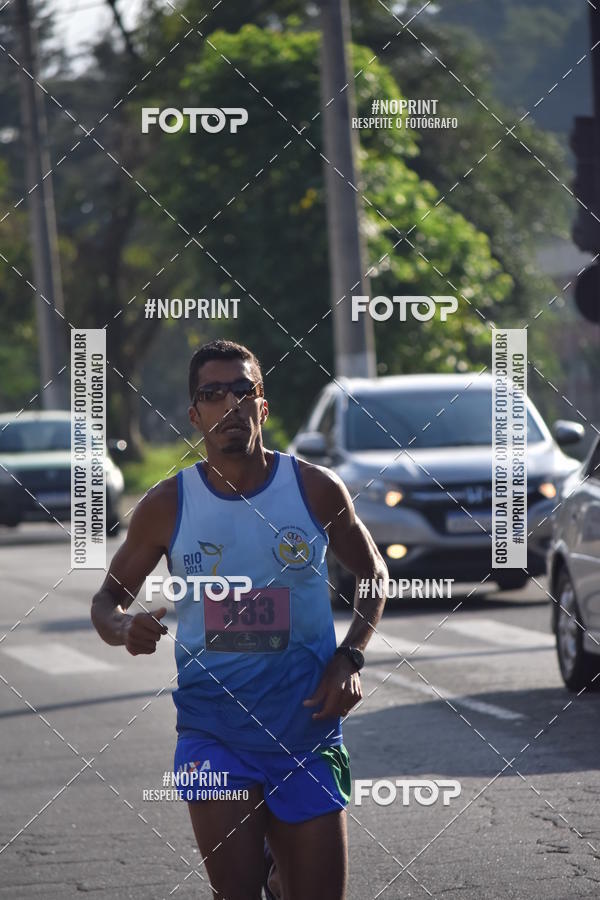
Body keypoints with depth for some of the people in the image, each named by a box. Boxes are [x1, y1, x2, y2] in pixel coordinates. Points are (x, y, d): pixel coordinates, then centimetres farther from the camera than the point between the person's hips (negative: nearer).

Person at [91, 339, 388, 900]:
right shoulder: (168, 506, -2)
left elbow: (373, 575, 13)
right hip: (214, 732, -1)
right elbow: (108, 597, 8)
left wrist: (350, 658, -3)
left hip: (306, 725, 1)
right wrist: (124, 627, -16)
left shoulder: (316, 490, -2)